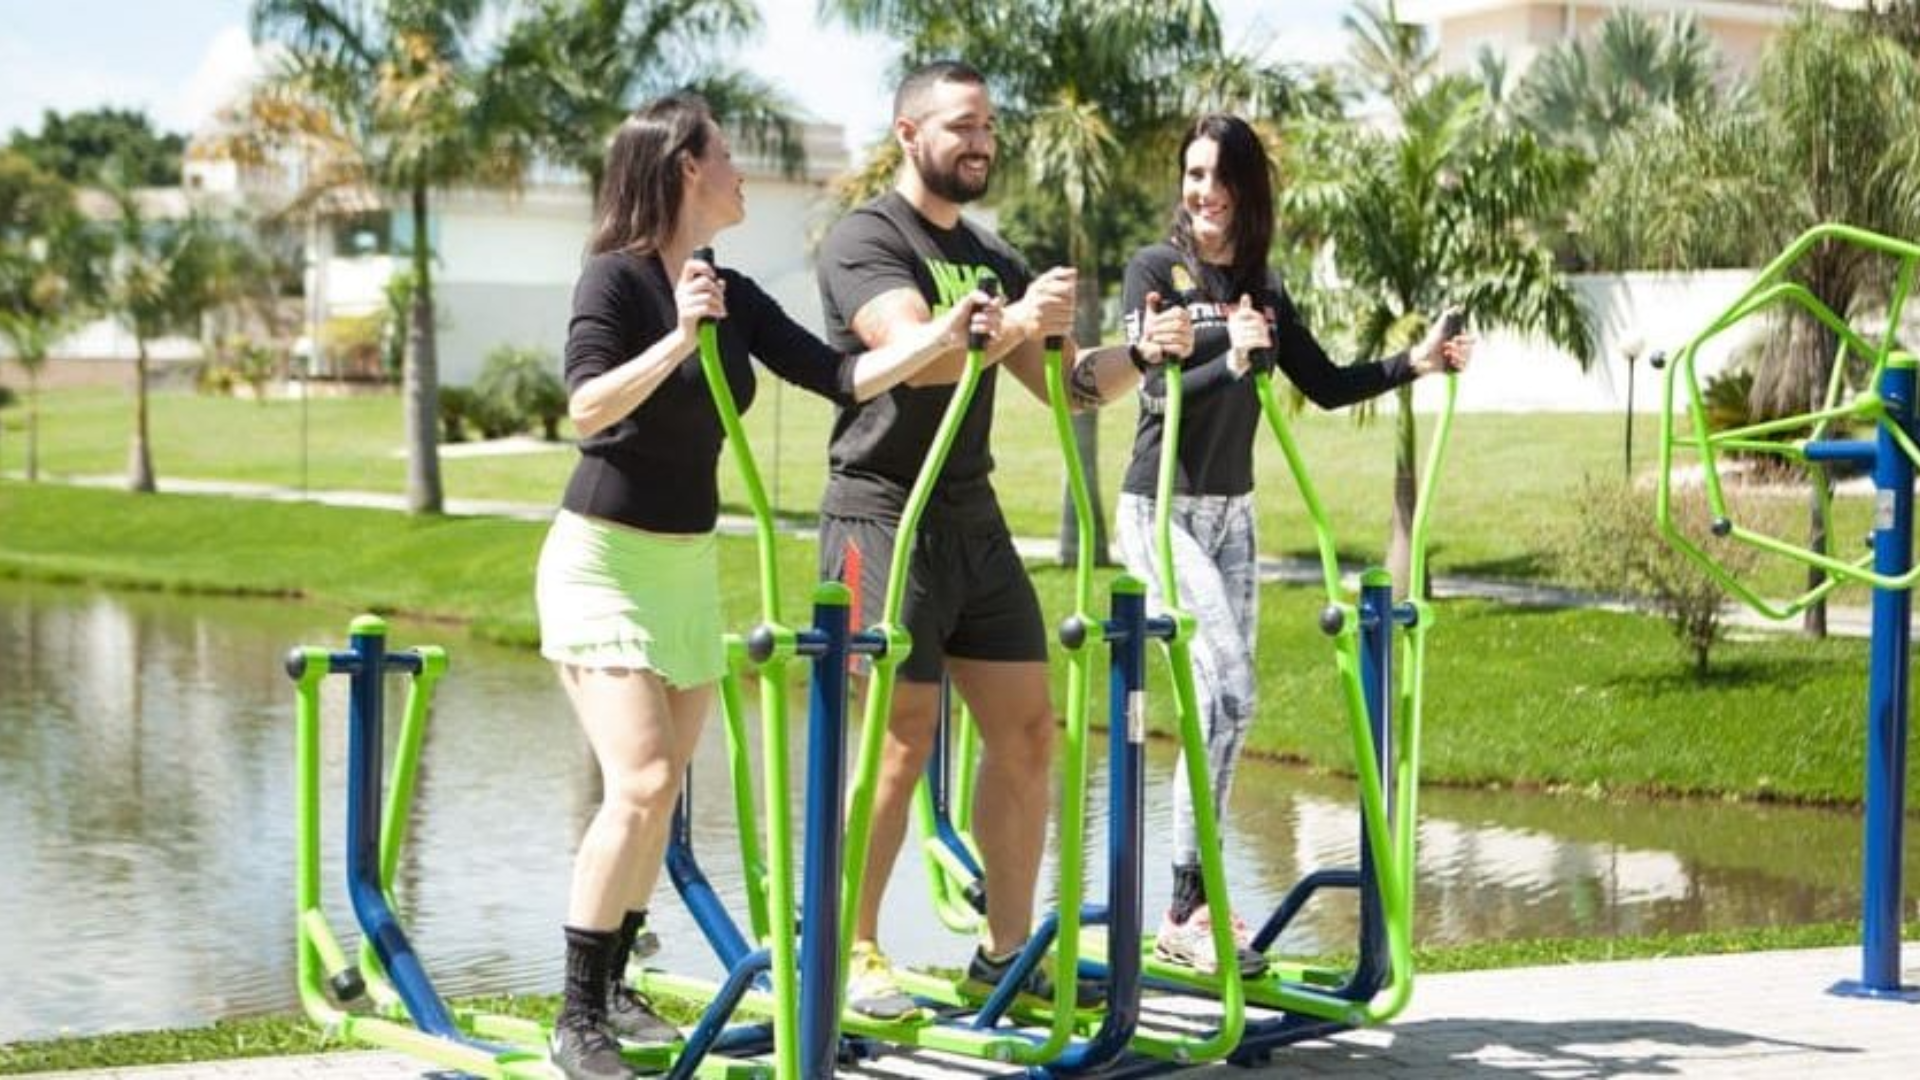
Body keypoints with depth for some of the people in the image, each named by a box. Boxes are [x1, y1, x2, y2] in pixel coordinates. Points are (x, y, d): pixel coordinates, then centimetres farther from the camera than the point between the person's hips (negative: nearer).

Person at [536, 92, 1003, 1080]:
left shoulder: (734, 295, 7)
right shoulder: (615, 276, -13)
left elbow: (841, 378, 4)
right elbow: (587, 408, -25)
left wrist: (943, 335, -6)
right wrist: (679, 340, -34)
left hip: (689, 565, 8)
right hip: (603, 560, -8)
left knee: (662, 793, 10)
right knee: (641, 783, -18)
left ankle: (612, 988, 23)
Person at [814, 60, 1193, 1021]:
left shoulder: (991, 258, 16)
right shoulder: (864, 241, -7)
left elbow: (1062, 382, 14)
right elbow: (914, 352, -26)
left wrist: (1138, 354, -5)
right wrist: (1010, 322, -42)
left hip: (973, 522, 8)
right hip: (884, 518, -7)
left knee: (1027, 732, 5)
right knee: (901, 742, -8)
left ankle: (1005, 952, 15)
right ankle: (852, 956, 4)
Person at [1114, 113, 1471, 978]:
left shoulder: (1262, 289, 9)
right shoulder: (1156, 271, -8)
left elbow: (1325, 386, 12)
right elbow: (1153, 390, -19)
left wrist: (1416, 363, 0)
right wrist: (1230, 361, -36)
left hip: (1232, 515, 7)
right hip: (1162, 511, -7)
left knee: (1222, 705, 7)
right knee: (1228, 695, -18)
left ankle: (1195, 899, 15)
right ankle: (1184, 916, -14)